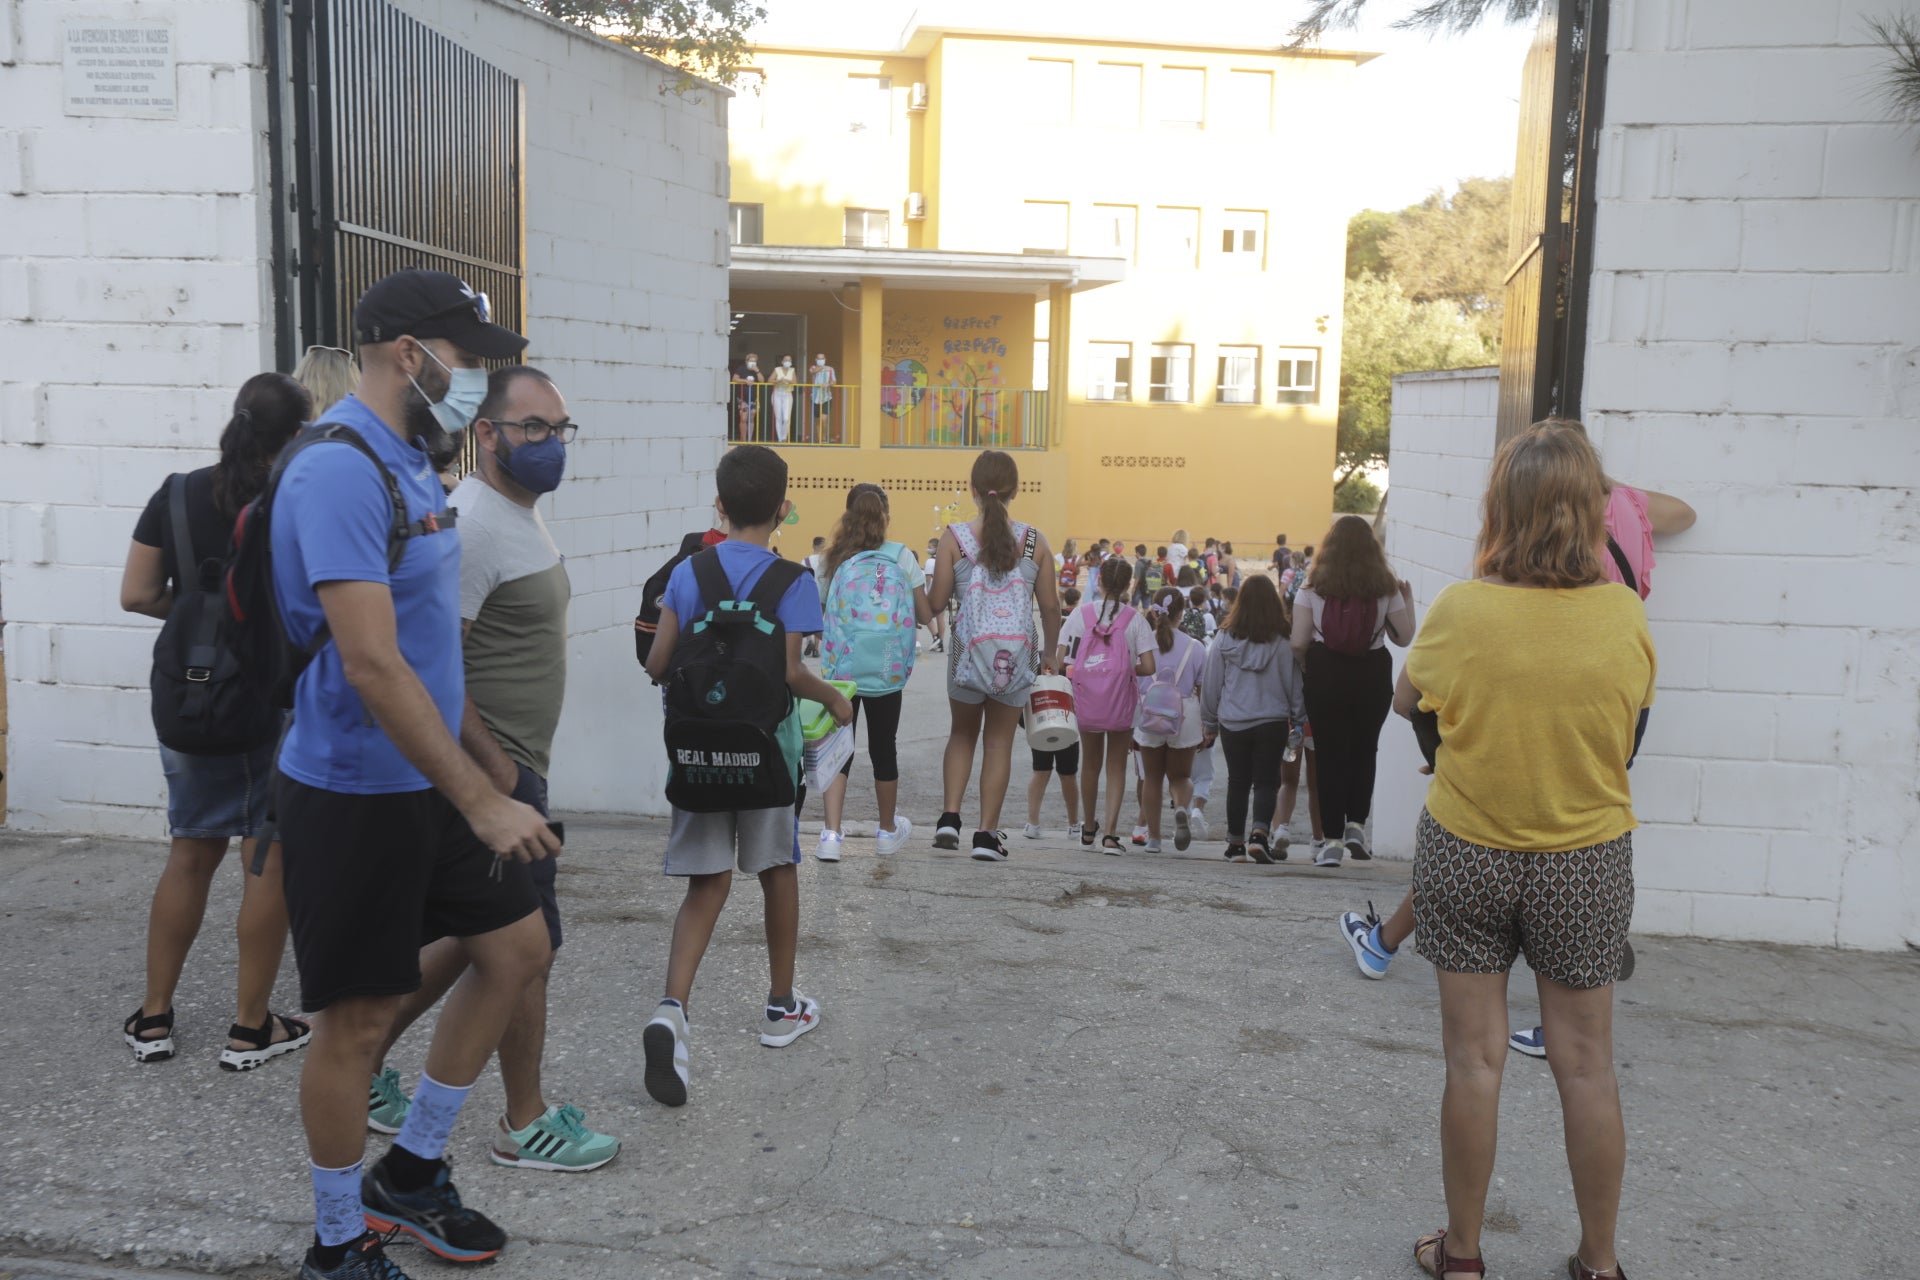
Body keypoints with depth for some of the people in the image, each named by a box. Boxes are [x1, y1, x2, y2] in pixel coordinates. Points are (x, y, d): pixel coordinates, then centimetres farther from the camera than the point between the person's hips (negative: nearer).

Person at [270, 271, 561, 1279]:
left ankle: (409, 1173, 30)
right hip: (355, 792, -9)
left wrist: (478, 774, 19)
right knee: (357, 1019, 4)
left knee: (516, 948, 14)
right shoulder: (339, 472, -20)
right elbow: (372, 666, -27)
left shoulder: (409, 460, 10)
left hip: (427, 782, 9)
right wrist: (483, 800, -25)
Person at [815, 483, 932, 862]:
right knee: (883, 749, 12)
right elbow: (925, 615, 0)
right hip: (887, 672, 0)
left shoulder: (832, 560, 0)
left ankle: (831, 834, -8)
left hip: (841, 668, 0)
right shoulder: (903, 557, -3)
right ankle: (889, 831, 29)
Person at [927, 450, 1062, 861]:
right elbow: (1050, 605, 3)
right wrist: (1049, 654, 16)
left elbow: (936, 603, -5)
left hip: (969, 649, 0)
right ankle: (987, 833, 10)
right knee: (999, 741, 11)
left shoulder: (955, 538, -5)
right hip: (1018, 653, 1)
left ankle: (950, 816, 8)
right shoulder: (1034, 541, -1)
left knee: (962, 733, 20)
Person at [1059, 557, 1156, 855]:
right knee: (1117, 765, 9)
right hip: (1122, 701, -1)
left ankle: (1089, 828, 34)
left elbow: (1059, 658, -7)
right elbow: (1148, 667, -10)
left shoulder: (1081, 613, -2)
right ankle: (1110, 833, -2)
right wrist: (1128, 670, 9)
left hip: (1086, 699, 2)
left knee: (1090, 763, 18)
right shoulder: (1135, 618, -5)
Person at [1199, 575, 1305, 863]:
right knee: (1266, 781, 4)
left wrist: (1210, 723, 14)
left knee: (1237, 782, 11)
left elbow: (1210, 684, 4)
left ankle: (1236, 843, 16)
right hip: (1273, 723, -1)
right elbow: (1295, 685, 2)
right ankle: (1260, 832, -15)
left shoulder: (1224, 639, -3)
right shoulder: (1283, 642, -6)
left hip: (1233, 723, 1)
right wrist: (1299, 718, 15)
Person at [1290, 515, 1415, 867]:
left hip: (1326, 675, -1)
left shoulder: (1314, 586, -3)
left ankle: (1332, 840, 3)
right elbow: (1404, 637, 4)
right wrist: (1408, 599, 17)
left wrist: (1307, 667, 12)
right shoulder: (1385, 587, 0)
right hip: (1372, 676, 1)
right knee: (1364, 751, 18)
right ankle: (1356, 824, 12)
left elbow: (1298, 643, -7)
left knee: (1331, 755, 5)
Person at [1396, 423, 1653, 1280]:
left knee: (1475, 1057, 9)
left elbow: (1404, 701, 1)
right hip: (1587, 862, 1)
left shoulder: (1460, 609, -16)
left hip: (1466, 855, -1)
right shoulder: (1624, 614, -10)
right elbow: (1630, 734, 2)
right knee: (1586, 1064, 12)